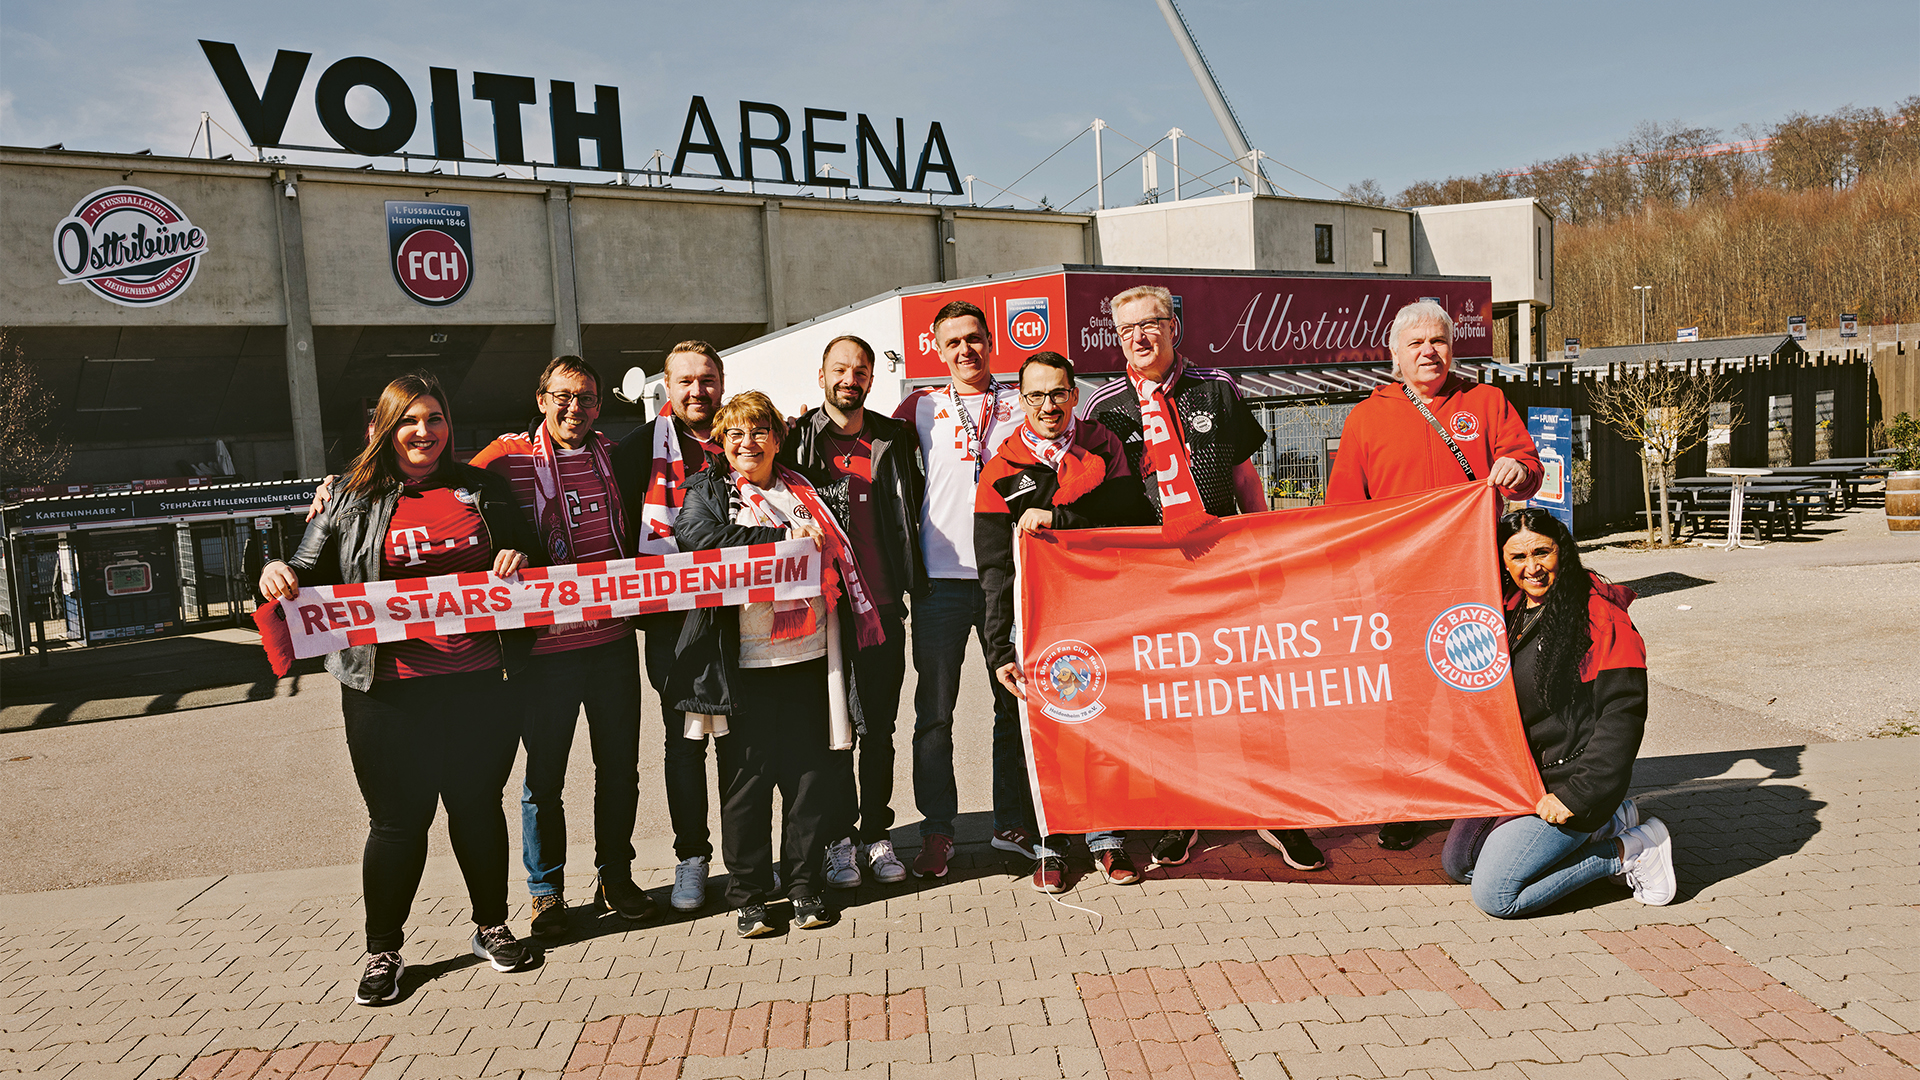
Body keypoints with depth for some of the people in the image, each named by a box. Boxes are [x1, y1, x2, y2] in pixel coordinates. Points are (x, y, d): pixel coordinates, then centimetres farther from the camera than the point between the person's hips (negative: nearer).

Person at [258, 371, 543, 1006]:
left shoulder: (481, 490, 10)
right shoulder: (352, 499, 6)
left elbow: (527, 551, 18)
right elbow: (311, 575, 9)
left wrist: (519, 559, -5)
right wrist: (279, 573, -13)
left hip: (478, 684, 2)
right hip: (391, 691, -1)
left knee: (478, 806, 13)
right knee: (396, 819, 5)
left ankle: (492, 928, 30)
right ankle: (383, 953, 22)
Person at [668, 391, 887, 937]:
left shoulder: (800, 490, 17)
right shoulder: (707, 493, 7)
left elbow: (835, 554, 23)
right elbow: (702, 540, -15)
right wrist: (784, 537, -14)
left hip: (807, 654, 3)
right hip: (745, 662, -3)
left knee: (809, 774, 6)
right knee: (747, 778, 3)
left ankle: (805, 885, 20)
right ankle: (749, 896, 16)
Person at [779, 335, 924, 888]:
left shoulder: (895, 439, 9)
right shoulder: (797, 438, 3)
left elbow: (913, 507, 19)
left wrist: (911, 578, 11)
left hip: (882, 602, 2)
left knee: (879, 727, 9)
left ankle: (876, 834, 21)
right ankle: (838, 839, 16)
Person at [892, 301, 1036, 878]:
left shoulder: (1019, 402, 10)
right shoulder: (922, 405, 8)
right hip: (941, 575, -1)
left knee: (1016, 702, 9)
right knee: (934, 709, 1)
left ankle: (1014, 823, 22)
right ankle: (937, 831, 11)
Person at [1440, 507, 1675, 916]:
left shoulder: (1599, 617, -15)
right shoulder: (1510, 611, 7)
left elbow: (1622, 713, -18)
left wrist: (1578, 795, -21)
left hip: (1566, 778, -8)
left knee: (1494, 894, -12)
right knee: (1457, 862, 11)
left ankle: (1630, 851, 3)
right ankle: (1603, 825, 15)